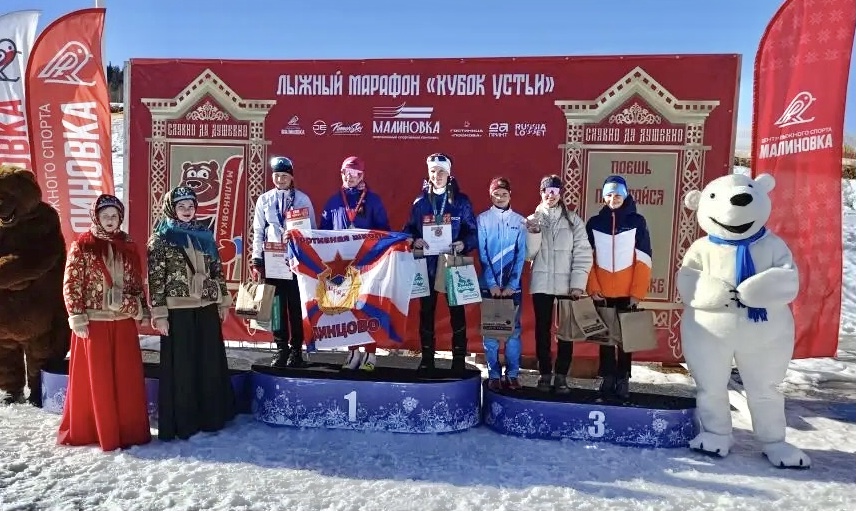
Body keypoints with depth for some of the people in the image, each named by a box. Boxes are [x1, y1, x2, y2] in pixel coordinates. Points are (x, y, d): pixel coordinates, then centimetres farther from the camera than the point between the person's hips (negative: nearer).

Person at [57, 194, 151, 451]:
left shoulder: (128, 246, 9)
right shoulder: (81, 245, -3)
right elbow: (71, 284, -6)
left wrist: (140, 309, 5)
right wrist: (76, 316, -12)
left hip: (124, 321, 4)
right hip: (93, 322, -4)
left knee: (127, 378, 8)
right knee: (97, 379, 7)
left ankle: (129, 430, 20)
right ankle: (101, 432, 19)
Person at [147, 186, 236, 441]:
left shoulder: (205, 235, 11)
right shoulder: (160, 240, -3)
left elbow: (217, 270, 14)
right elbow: (155, 279, -6)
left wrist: (224, 301, 12)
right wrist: (159, 313, -11)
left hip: (207, 308, 5)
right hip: (178, 311, -4)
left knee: (211, 364, 10)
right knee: (181, 368, 2)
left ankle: (211, 417, 23)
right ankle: (182, 423, 13)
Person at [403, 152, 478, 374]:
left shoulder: (461, 201, 1)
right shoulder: (420, 202, 6)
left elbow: (473, 232, 1)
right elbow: (408, 230, 9)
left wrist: (464, 244, -18)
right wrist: (414, 240, -12)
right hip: (427, 265, 2)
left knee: (457, 311, 4)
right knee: (426, 311, 6)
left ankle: (459, 359, 14)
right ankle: (427, 358, 18)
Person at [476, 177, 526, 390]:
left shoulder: (520, 221, 4)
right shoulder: (482, 219, 2)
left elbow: (521, 255, 0)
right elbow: (482, 255, -3)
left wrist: (512, 285, -8)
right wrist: (492, 284, -10)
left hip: (512, 285, 1)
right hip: (489, 284, -1)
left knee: (513, 330, 3)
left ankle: (512, 374, 12)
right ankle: (494, 375, 11)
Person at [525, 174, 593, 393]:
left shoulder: (573, 220, 2)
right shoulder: (532, 220, 6)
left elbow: (583, 254, -2)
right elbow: (528, 254, -1)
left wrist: (578, 284, -9)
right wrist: (533, 232, -17)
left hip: (566, 285, -1)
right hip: (541, 284, 1)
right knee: (542, 329, 6)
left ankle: (561, 375, 12)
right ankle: (545, 373, 17)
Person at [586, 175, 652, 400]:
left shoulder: (637, 222, 0)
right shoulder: (594, 223, 5)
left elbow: (643, 260, -3)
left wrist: (637, 292, -8)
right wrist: (592, 288, -4)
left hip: (627, 293, -1)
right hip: (602, 293, 1)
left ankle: (623, 378, 15)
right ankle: (608, 377, 16)